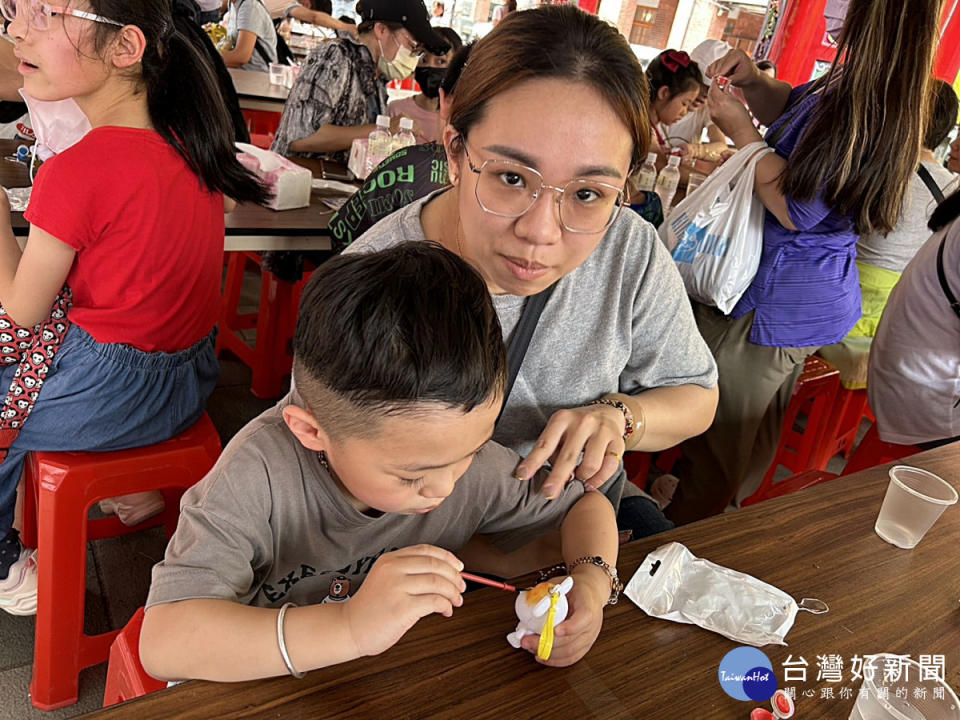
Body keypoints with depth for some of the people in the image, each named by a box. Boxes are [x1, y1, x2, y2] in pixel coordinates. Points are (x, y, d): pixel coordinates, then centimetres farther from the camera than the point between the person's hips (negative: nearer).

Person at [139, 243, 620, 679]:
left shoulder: (465, 450, -16)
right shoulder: (263, 472, -26)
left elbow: (585, 506, -3)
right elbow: (162, 643, -32)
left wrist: (591, 581, -22)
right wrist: (351, 628, -41)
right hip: (266, 696, -2)